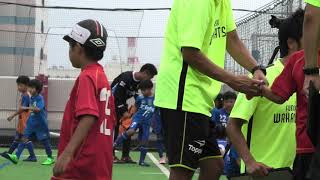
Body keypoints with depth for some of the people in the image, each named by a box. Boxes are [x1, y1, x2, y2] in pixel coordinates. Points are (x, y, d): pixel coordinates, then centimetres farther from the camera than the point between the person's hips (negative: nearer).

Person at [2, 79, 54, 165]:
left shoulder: (40, 98, -15)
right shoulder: (32, 98, 8)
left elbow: (38, 109, -30)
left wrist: (27, 108, -34)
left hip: (40, 124, -7)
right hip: (31, 123, 7)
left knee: (44, 140, 3)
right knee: (25, 138, -3)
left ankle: (50, 158, 17)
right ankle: (16, 156, -11)